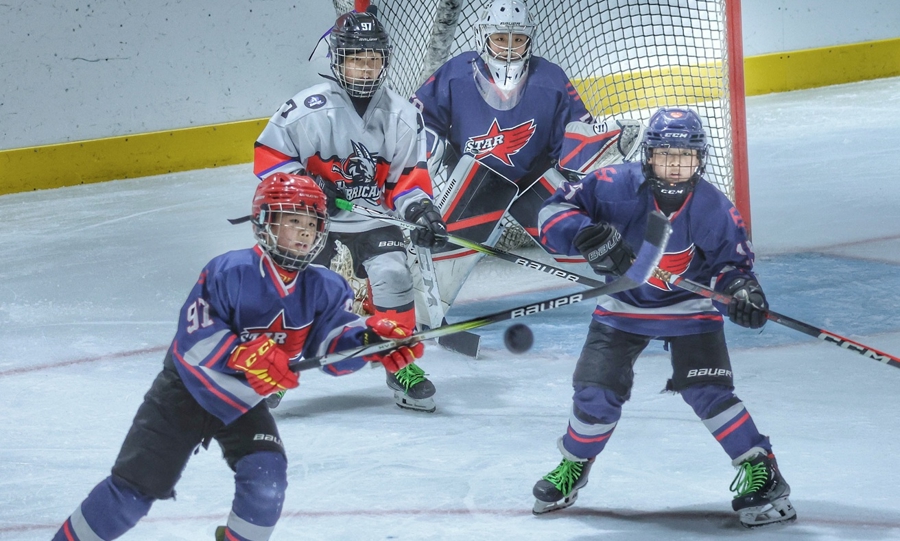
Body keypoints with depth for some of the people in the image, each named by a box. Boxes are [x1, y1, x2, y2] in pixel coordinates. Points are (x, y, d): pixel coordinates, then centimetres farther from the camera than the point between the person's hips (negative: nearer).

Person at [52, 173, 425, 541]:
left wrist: (372, 338, -38)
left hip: (243, 403, 4)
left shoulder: (322, 290, -10)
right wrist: (243, 354, -43)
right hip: (187, 391, -4)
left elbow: (336, 345, -18)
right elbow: (194, 334, -29)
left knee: (266, 478, -18)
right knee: (136, 486, -6)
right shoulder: (230, 272, -25)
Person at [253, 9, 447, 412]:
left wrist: (420, 208, -12)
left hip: (373, 217, 2)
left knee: (393, 276, -15)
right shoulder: (311, 108, -14)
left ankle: (402, 365, 2)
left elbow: (409, 172, 5)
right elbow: (269, 153, -10)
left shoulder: (400, 114, -1)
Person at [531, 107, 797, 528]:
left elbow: (732, 260, -5)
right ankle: (573, 467, 25)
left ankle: (761, 473, -2)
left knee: (707, 392, -15)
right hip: (623, 305, 1)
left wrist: (741, 290, -26)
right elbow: (555, 209, -21)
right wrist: (587, 235, -40)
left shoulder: (713, 208, -18)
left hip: (689, 308, -1)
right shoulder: (615, 187, -24)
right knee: (596, 392, -3)